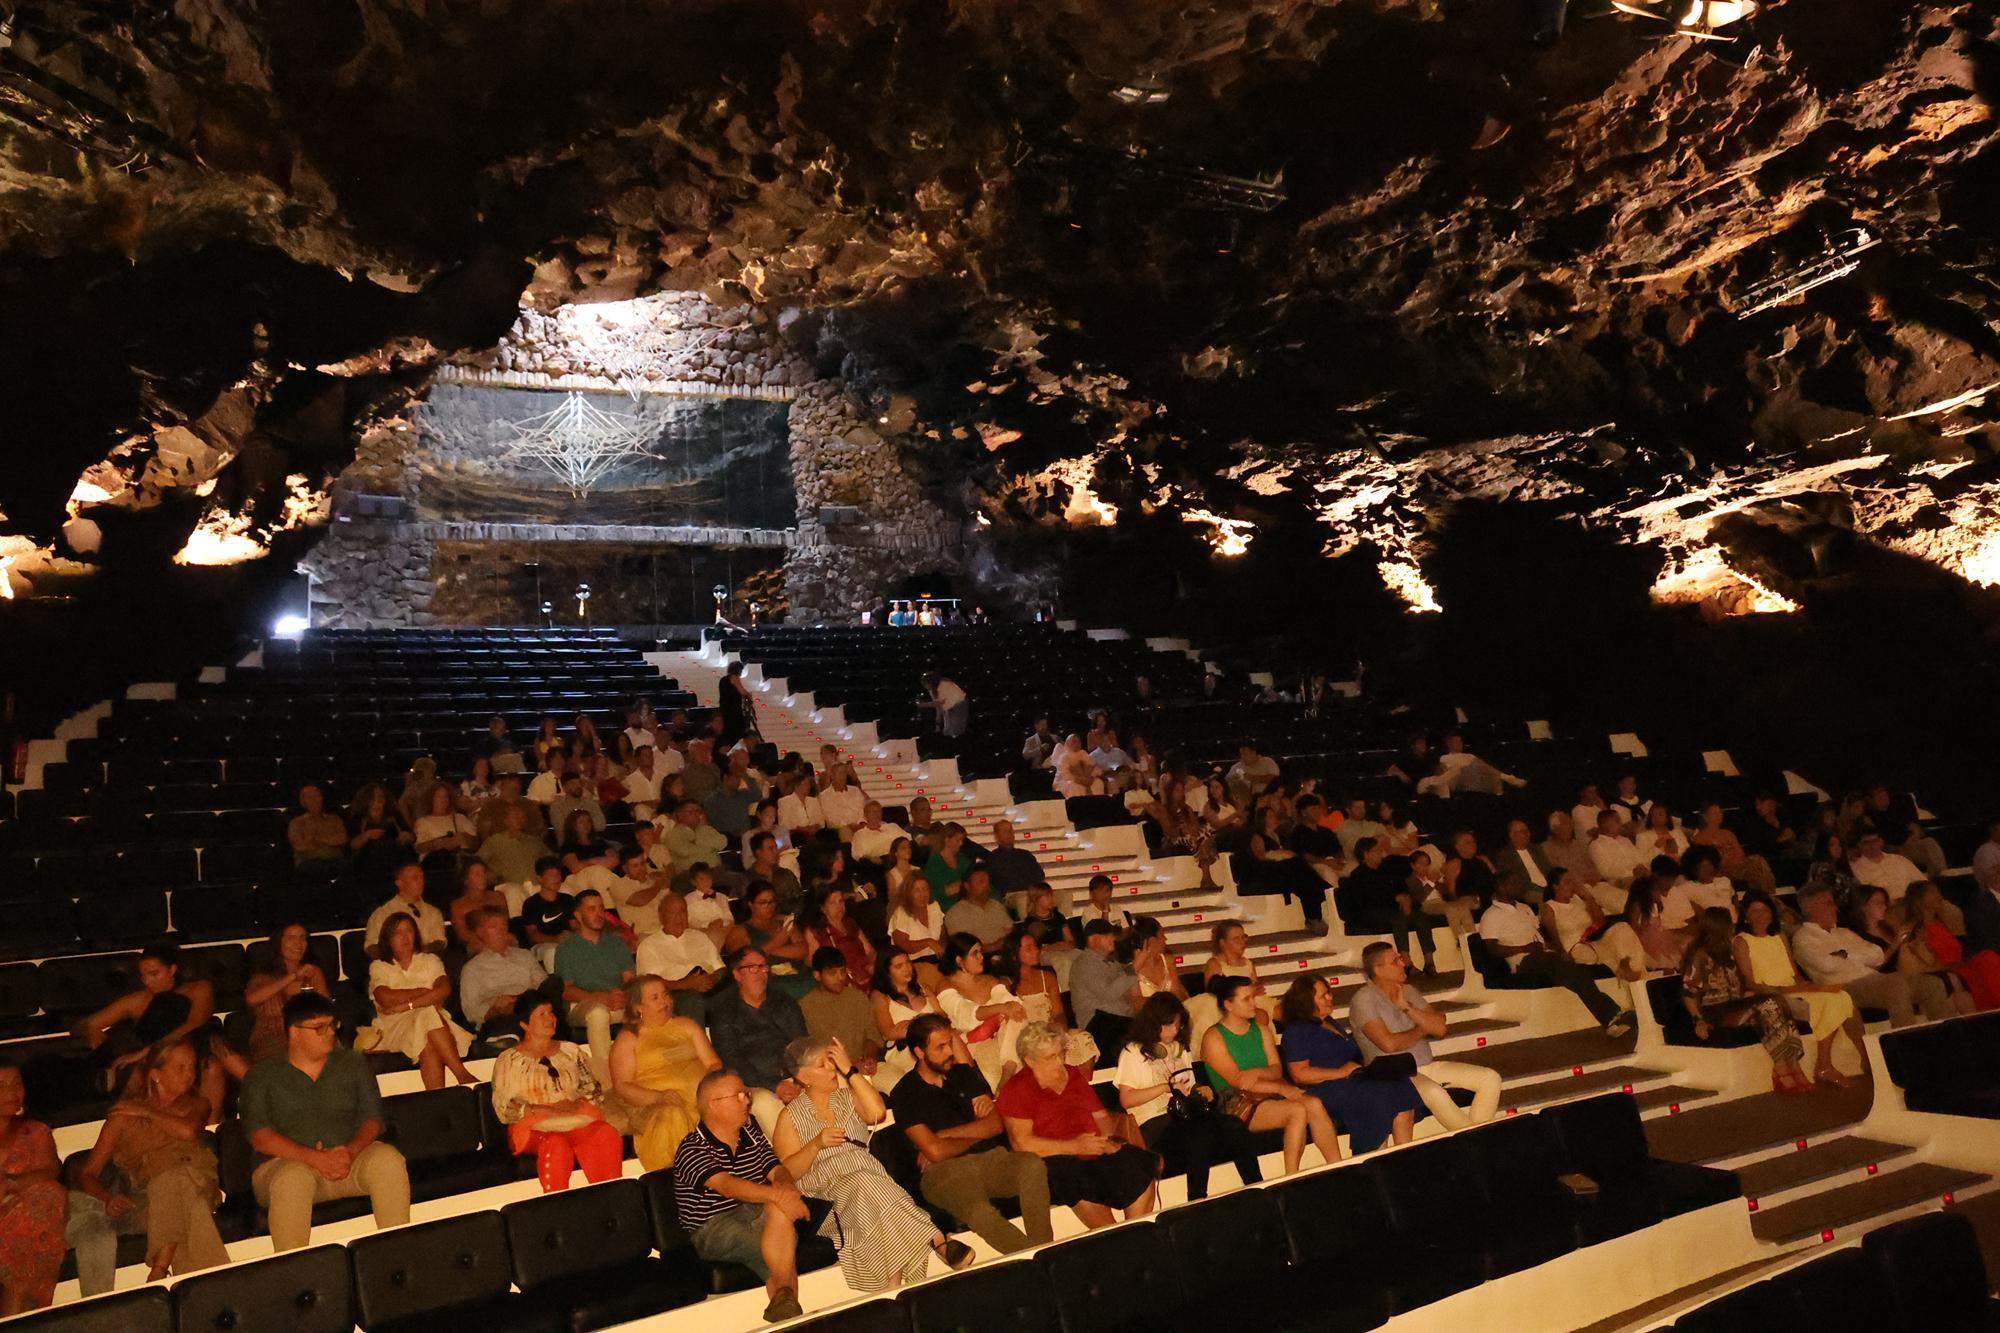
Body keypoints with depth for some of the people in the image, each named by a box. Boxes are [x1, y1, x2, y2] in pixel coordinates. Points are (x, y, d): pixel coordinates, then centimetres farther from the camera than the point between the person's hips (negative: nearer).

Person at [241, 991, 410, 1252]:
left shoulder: (352, 1063, 18)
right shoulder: (262, 1076, 10)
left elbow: (372, 1118, 9)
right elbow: (258, 1136, -4)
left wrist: (351, 1151, -15)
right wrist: (314, 1158, -19)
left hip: (350, 1159, 2)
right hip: (288, 1163, -2)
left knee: (388, 1159, -29)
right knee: (293, 1179, -37)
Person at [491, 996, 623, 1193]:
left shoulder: (570, 1051, 20)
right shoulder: (509, 1060, 8)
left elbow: (594, 1090, 18)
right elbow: (504, 1109, -2)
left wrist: (578, 1104, -5)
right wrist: (548, 1110, -12)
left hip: (577, 1122, 3)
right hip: (535, 1128, -3)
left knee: (607, 1135, -30)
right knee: (557, 1145, -38)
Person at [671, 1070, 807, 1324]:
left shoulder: (752, 1134, 13)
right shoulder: (691, 1149, -10)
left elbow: (776, 1169, 4)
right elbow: (726, 1185, -26)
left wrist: (786, 1187, -24)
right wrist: (776, 1194, -40)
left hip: (757, 1215, 5)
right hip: (712, 1228, -5)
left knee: (780, 1210, -33)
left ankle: (783, 1298, -36)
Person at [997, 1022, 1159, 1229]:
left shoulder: (1074, 1075, 19)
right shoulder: (1016, 1089, -1)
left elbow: (1101, 1115, 24)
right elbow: (1021, 1143, -12)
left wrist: (1109, 1139, 0)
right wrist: (1074, 1147, -15)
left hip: (1095, 1153, 6)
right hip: (1055, 1162, -6)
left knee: (1143, 1169, -17)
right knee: (1084, 1188, -36)